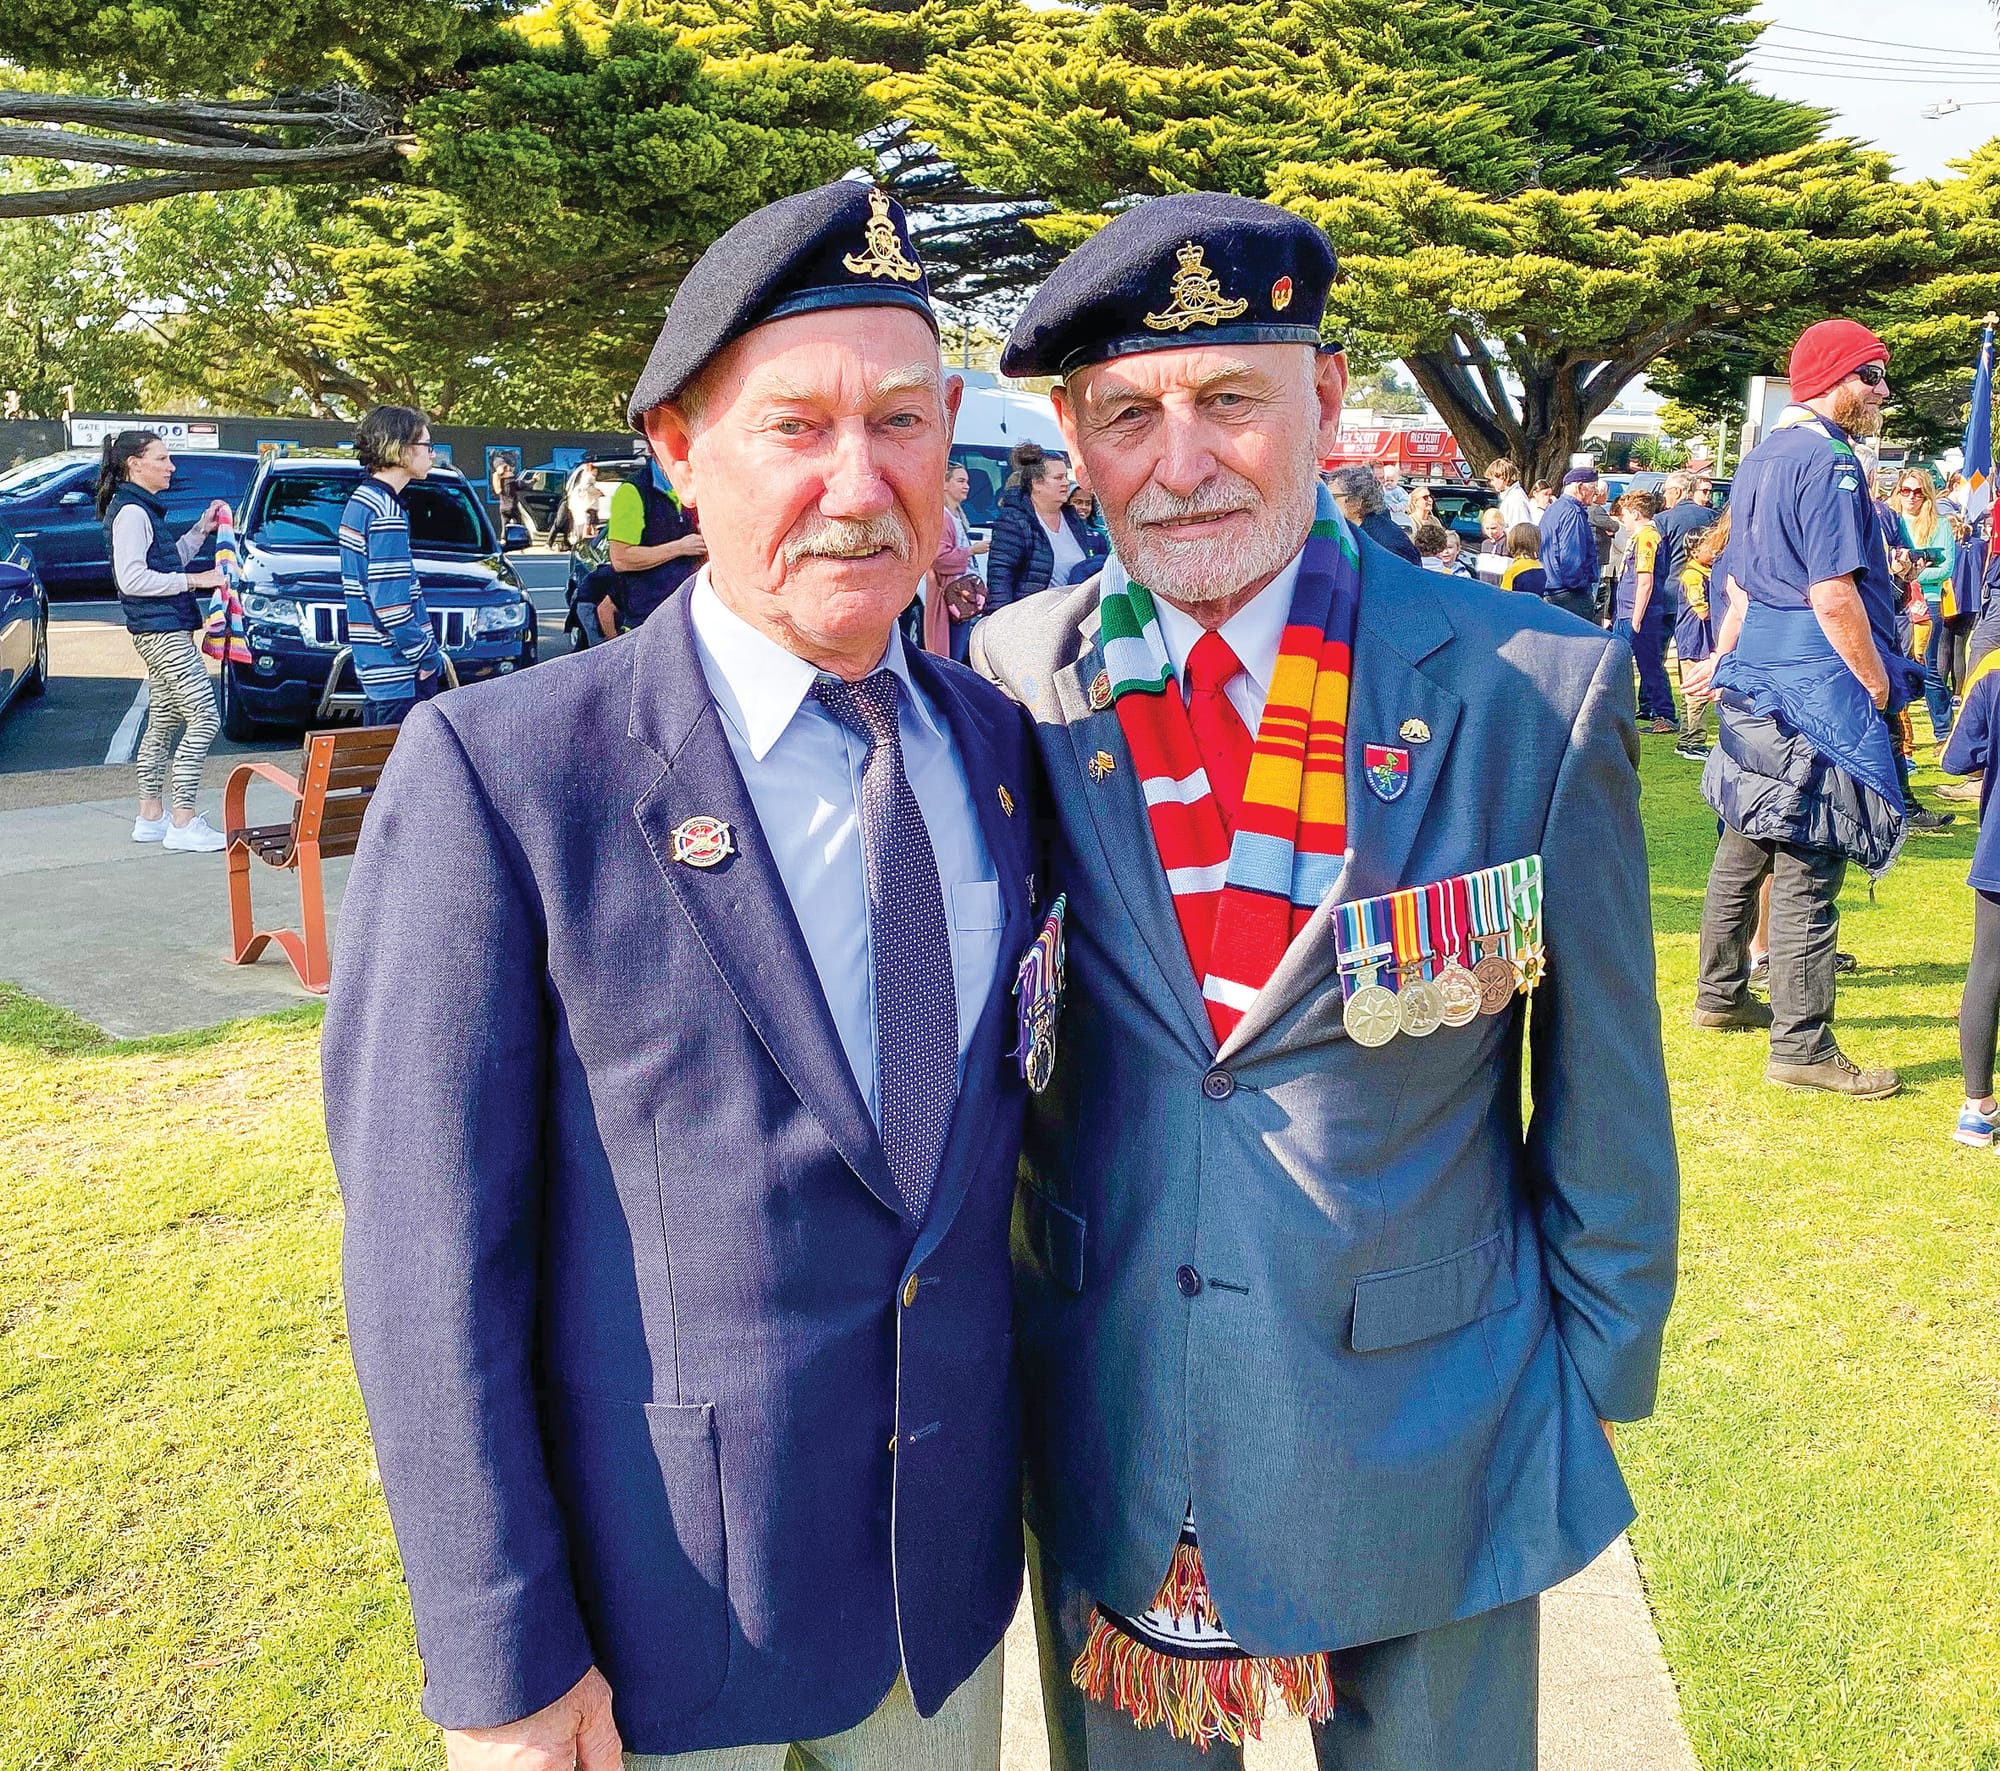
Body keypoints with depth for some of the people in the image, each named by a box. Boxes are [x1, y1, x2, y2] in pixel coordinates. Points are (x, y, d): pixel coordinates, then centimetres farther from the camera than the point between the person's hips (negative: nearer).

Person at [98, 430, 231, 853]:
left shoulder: (144, 509, 17)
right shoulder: (130, 512, -13)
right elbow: (132, 578, -21)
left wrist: (201, 530, 16)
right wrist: (194, 580, -18)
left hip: (163, 631, 11)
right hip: (161, 630, -11)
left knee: (164, 722, 14)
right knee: (205, 718, -13)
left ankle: (150, 817, 21)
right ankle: (183, 824, -12)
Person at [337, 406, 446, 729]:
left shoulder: (361, 499, 15)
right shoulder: (387, 513, -17)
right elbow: (390, 603, -22)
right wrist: (428, 657, -13)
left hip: (374, 669, 10)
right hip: (401, 675, -10)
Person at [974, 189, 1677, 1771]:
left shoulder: (1538, 689, -13)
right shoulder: (1009, 685, -8)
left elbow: (1604, 1098, -4)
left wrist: (1598, 1386, 3)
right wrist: (987, 1334, 7)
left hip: (1429, 1452, -1)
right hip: (1098, 1446, 2)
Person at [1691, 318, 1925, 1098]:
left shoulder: (1762, 458, 15)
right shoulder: (1828, 462, -15)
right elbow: (1835, 599, -20)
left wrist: (1725, 661, 27)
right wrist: (1881, 688, -12)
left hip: (1757, 683, 10)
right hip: (1815, 687, -10)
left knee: (1745, 844, 18)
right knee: (1808, 866, -7)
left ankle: (1722, 995, 31)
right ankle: (1802, 1046, -2)